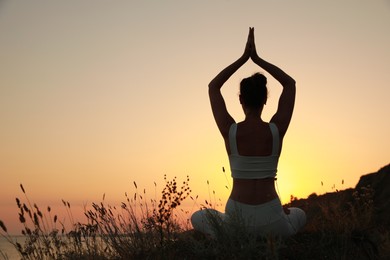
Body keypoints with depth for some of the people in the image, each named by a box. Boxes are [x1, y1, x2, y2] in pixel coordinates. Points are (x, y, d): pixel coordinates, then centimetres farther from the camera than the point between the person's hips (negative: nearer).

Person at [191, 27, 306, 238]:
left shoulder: (230, 131, -8)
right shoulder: (277, 130, -6)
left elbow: (213, 86, 8)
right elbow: (290, 83, 9)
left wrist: (244, 57, 6)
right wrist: (257, 59, 7)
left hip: (237, 217, -1)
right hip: (269, 222, 1)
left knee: (198, 218, 33)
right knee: (299, 215, 39)